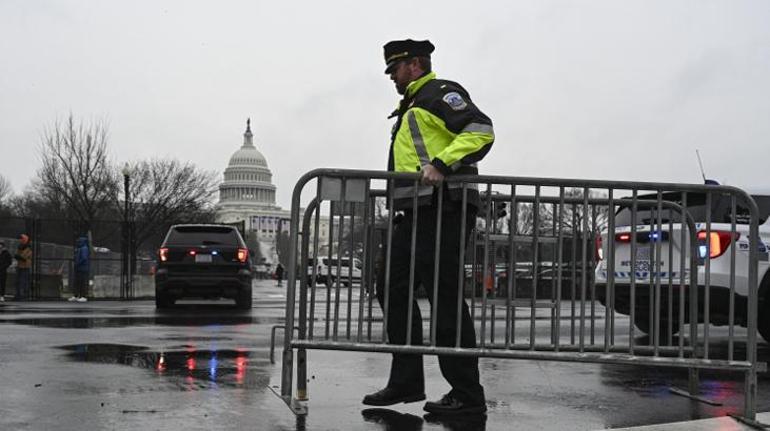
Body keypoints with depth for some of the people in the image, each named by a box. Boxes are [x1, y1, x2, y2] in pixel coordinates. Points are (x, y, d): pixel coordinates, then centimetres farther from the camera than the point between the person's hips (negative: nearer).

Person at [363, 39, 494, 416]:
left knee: (444, 297, -10)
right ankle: (406, 382, 15)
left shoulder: (441, 93, -3)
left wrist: (440, 163, -27)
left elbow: (480, 131, -18)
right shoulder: (411, 107, 28)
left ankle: (467, 395, -4)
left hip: (444, 209, -11)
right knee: (392, 288, 9)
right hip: (418, 214, 11)